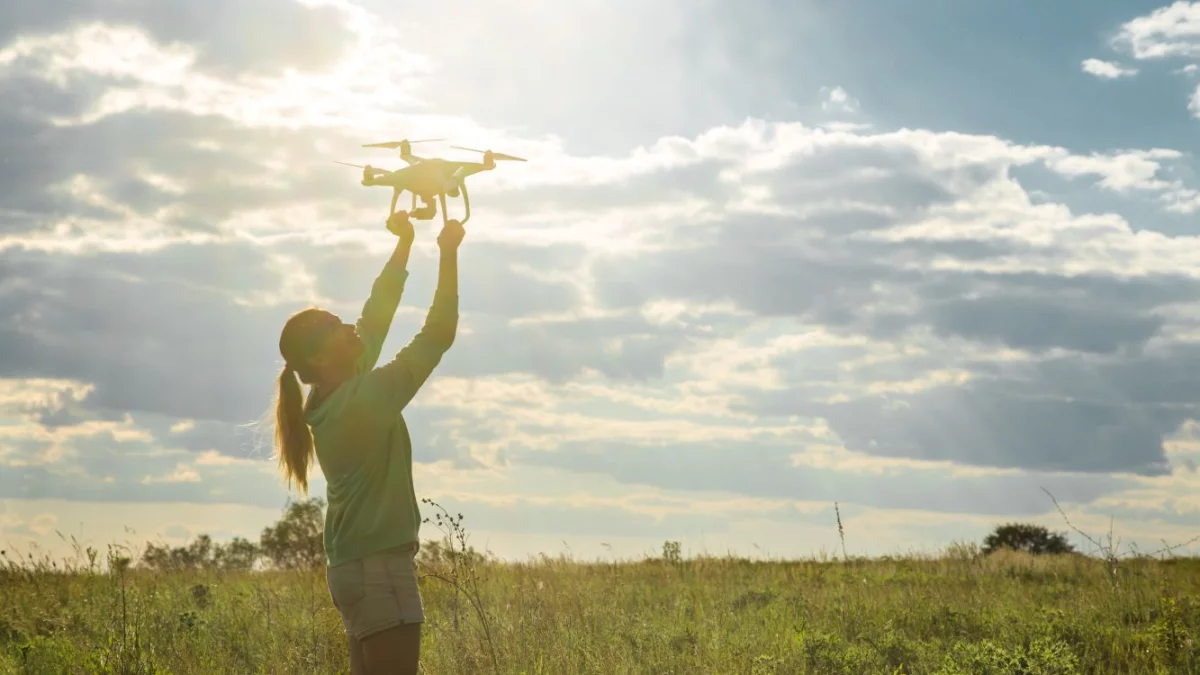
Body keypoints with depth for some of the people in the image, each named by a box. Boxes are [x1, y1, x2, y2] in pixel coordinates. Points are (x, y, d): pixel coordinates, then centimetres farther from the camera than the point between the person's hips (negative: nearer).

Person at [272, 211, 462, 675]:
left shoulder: (334, 398, 8)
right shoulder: (363, 399, -17)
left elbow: (375, 320, 13)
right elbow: (437, 336, -15)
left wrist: (405, 244, 16)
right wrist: (448, 254, -8)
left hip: (357, 566, 10)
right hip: (379, 568, -10)